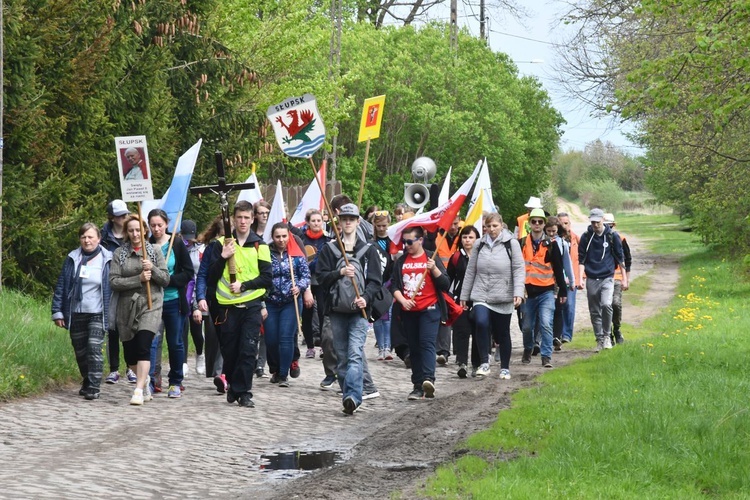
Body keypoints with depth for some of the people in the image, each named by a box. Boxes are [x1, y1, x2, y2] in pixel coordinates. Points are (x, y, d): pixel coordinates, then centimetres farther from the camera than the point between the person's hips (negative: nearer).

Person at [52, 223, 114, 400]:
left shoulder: (107, 260, -1)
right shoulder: (72, 259, 5)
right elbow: (61, 285, 6)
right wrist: (57, 311, 1)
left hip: (97, 314, -3)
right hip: (76, 314, 3)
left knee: (94, 349, -13)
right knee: (80, 351, 11)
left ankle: (94, 388, -10)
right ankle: (87, 382, 29)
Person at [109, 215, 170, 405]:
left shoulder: (154, 251, 6)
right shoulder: (119, 253, 5)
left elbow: (166, 280, 5)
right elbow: (113, 281, -4)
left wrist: (153, 270, -14)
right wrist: (139, 279, -13)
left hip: (150, 305, -2)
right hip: (127, 306, 2)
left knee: (143, 347, -18)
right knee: (130, 353, 7)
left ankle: (139, 390, -20)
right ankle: (144, 381, 32)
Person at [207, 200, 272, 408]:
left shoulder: (260, 245, 6)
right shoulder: (223, 243, 8)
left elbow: (267, 278, 2)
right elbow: (212, 278, 5)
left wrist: (243, 285, -10)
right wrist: (223, 257, -10)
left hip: (251, 305, -1)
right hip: (228, 305, 1)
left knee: (248, 350, -9)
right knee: (229, 350, 6)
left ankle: (243, 391, -7)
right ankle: (233, 384, 26)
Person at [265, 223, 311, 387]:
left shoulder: (296, 254, 0)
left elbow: (305, 274, 4)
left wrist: (299, 287, -15)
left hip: (291, 302, -1)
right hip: (270, 303, 1)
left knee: (286, 338, -9)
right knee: (271, 340, 3)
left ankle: (283, 375, 0)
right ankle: (275, 371, 26)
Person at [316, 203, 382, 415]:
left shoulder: (368, 250, 8)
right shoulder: (329, 249, 12)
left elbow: (376, 280, 3)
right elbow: (321, 277, 5)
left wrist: (365, 297, -15)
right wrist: (340, 273, -13)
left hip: (359, 310, -3)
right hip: (336, 309, 3)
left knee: (355, 354, -16)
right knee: (341, 356, 6)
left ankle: (352, 396, -28)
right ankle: (348, 394, 14)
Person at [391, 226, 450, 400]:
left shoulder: (431, 258, 2)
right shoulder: (401, 261, 12)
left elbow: (445, 284, -2)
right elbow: (394, 285, 9)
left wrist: (434, 269, -17)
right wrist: (402, 299, -9)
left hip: (429, 309, -4)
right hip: (408, 312, 4)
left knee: (427, 343, -18)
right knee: (414, 348, 6)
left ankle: (428, 379, -31)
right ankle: (418, 386, 9)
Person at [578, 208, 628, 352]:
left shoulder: (612, 236, 1)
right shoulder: (586, 237, 3)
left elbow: (620, 258, 8)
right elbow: (581, 259, 6)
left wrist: (624, 279, 8)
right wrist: (581, 278, -5)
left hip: (607, 278, -2)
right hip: (591, 279, 2)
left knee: (606, 304, -23)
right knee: (594, 312, 6)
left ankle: (607, 335, -8)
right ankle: (600, 340, 18)